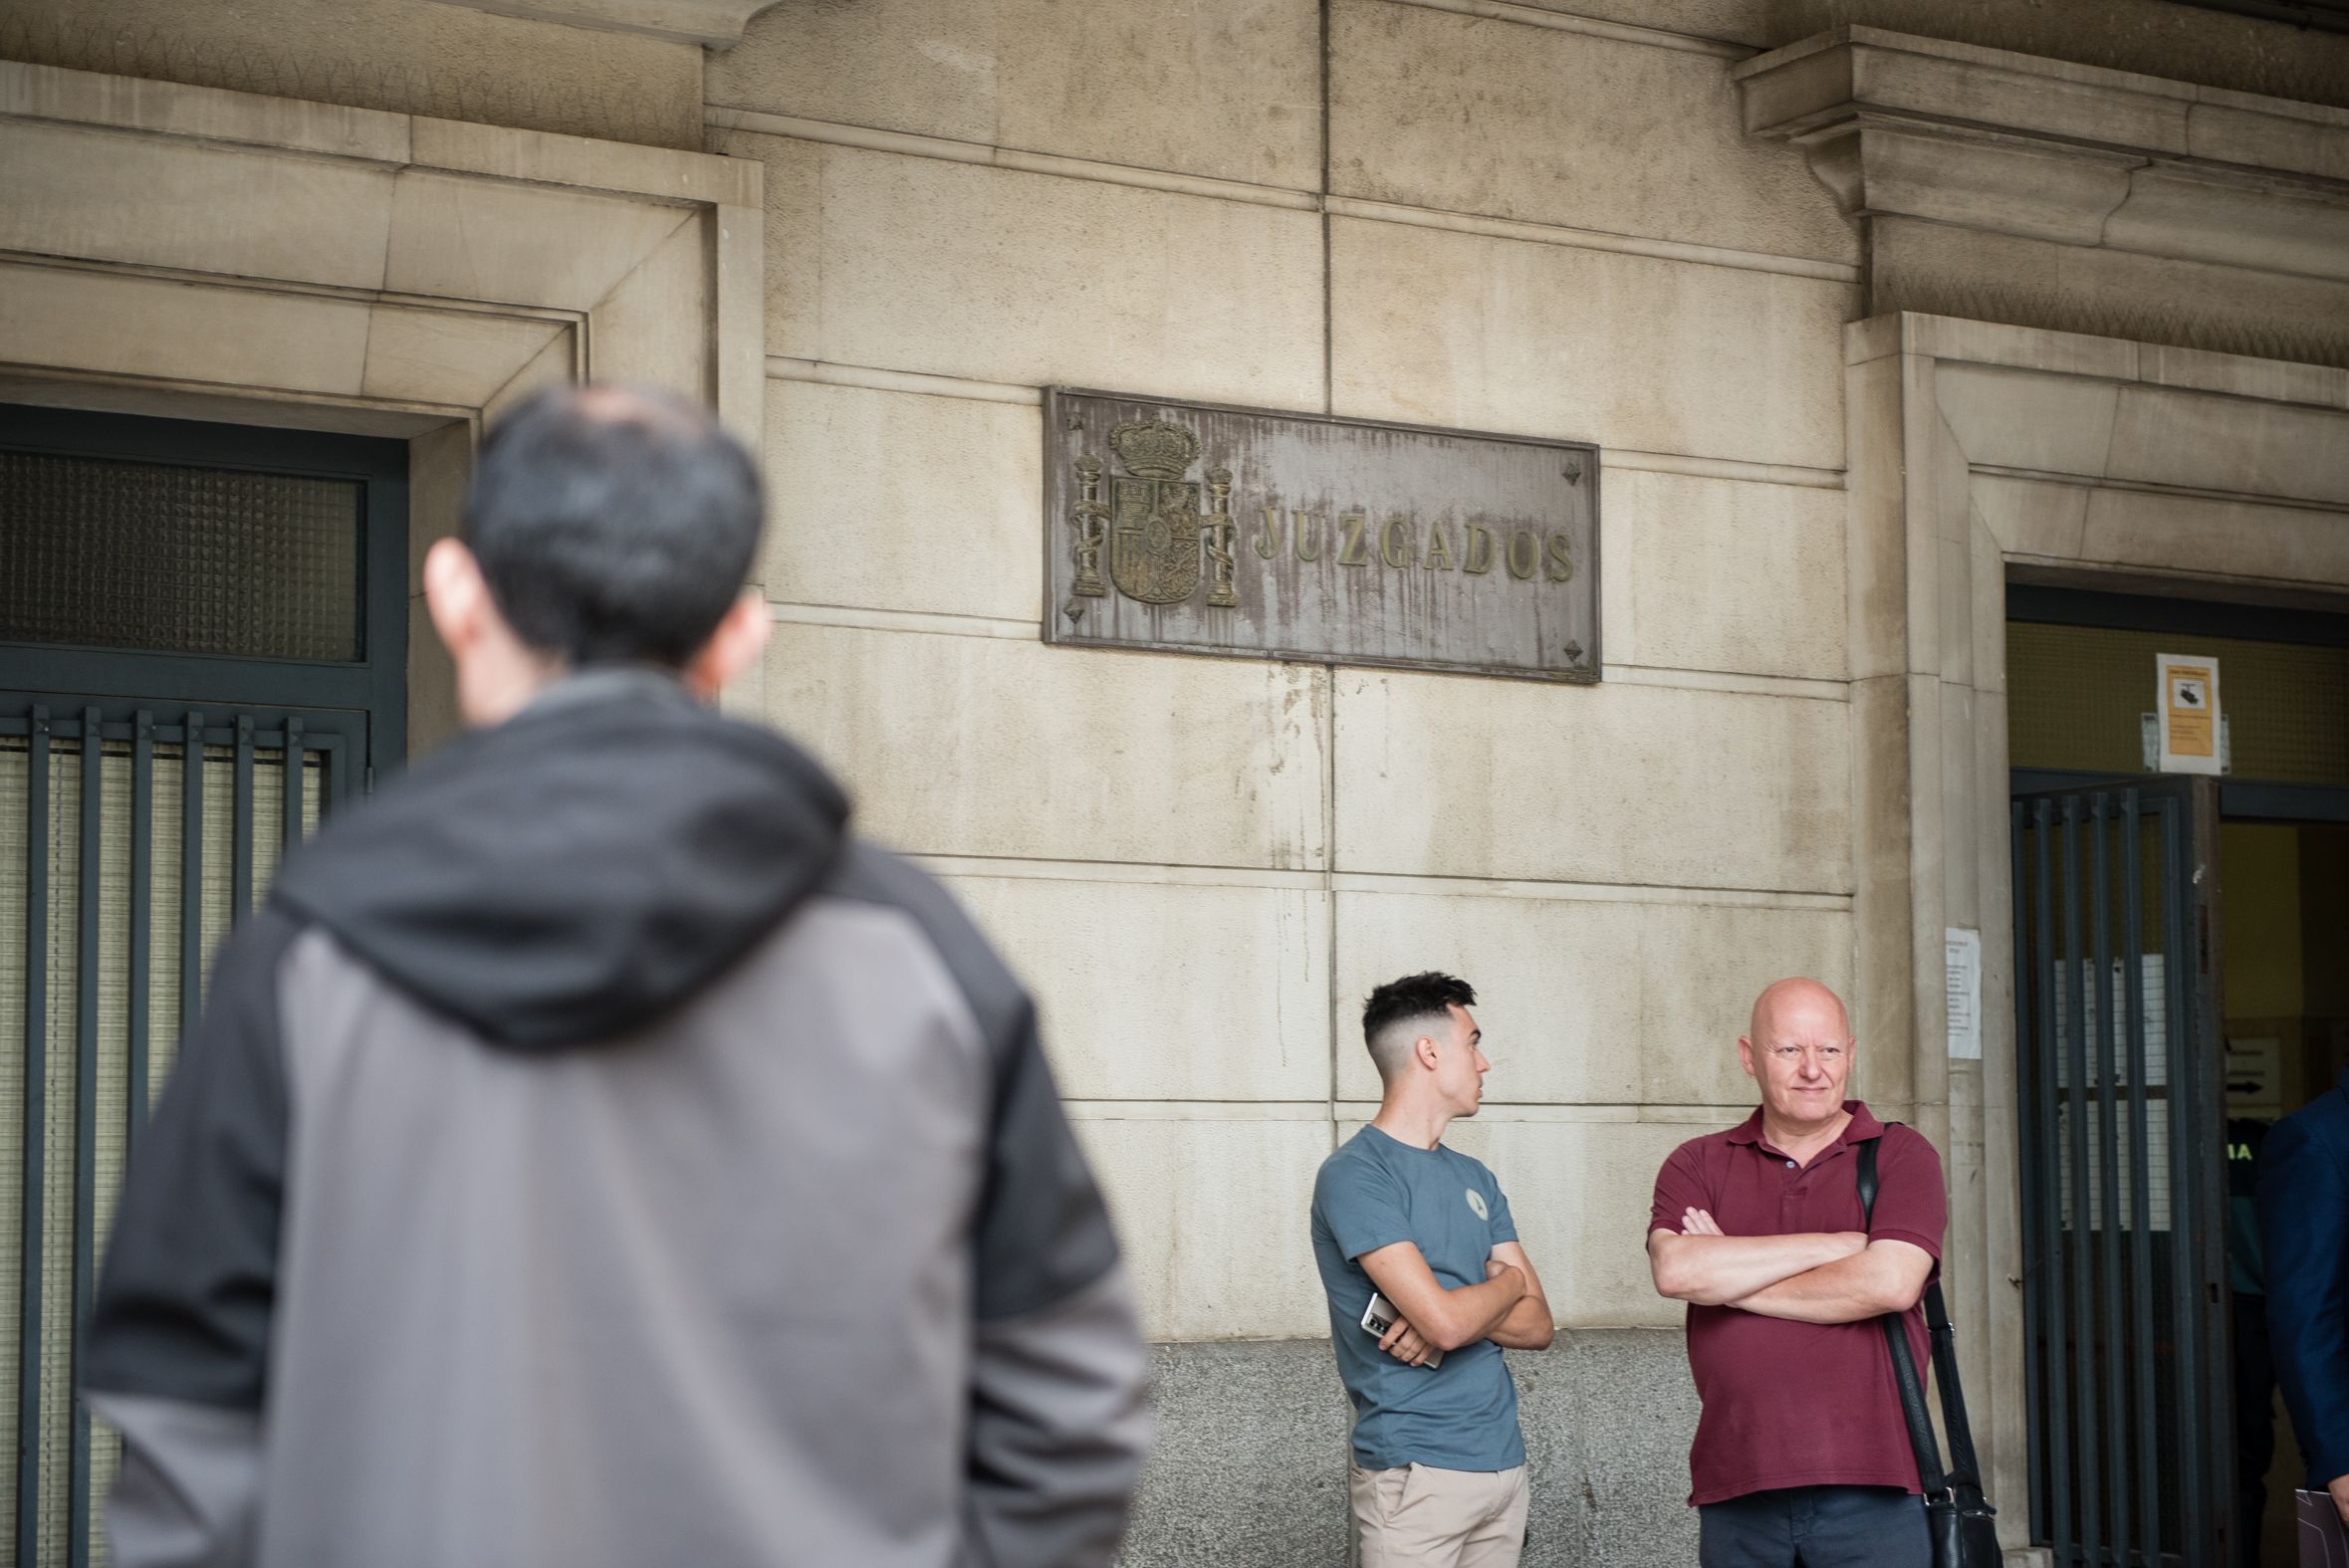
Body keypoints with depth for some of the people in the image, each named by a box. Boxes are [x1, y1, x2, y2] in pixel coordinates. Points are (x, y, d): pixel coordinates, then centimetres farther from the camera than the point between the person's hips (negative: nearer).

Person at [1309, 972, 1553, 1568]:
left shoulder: (1474, 1178, 14)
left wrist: (1456, 1314, -11)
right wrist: (1508, 1282, 1)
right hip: (1416, 1474, -7)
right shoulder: (1355, 1174, -11)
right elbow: (1446, 1320, -20)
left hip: (1503, 1458, 7)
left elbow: (1538, 1326, 9)